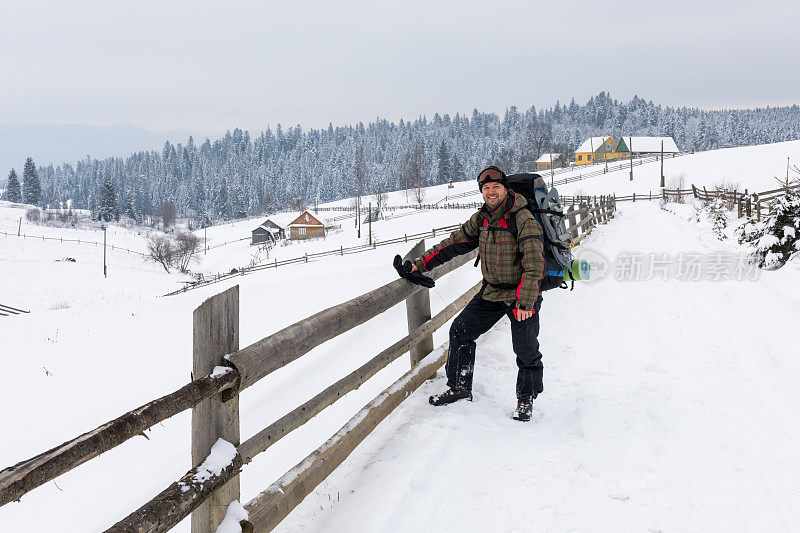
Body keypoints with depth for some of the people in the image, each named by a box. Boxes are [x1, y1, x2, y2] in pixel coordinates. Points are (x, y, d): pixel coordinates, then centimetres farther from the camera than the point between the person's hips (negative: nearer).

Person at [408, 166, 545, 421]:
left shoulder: (523, 219, -20)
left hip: (522, 295, -6)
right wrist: (421, 264, 6)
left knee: (525, 350, -5)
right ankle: (459, 388, 20)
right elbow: (455, 242, 11)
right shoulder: (481, 218, 2)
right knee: (460, 331, 5)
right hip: (491, 292, 7)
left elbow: (534, 264, -25)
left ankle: (526, 398, 19)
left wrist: (525, 303, -31)